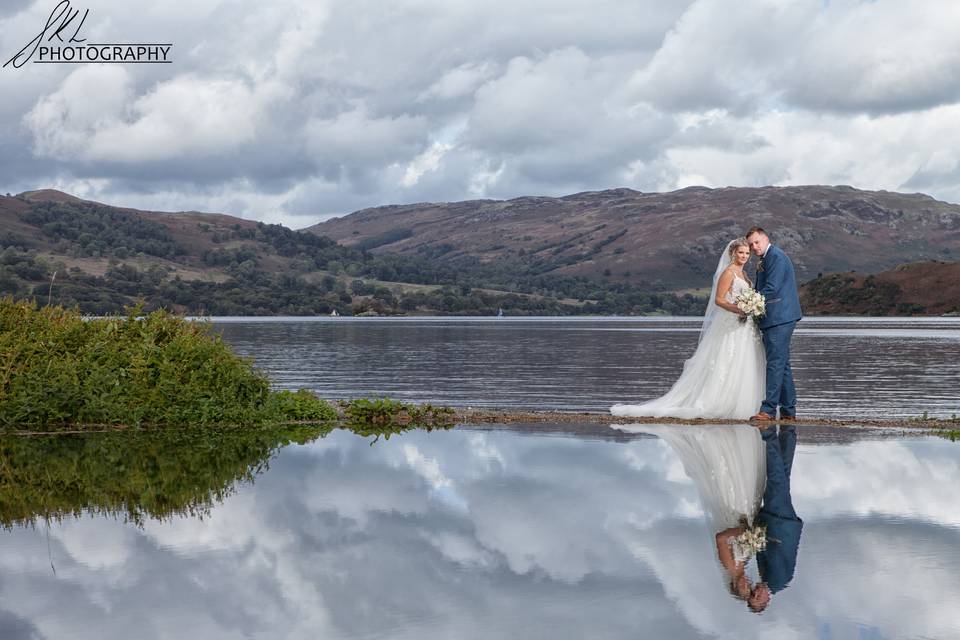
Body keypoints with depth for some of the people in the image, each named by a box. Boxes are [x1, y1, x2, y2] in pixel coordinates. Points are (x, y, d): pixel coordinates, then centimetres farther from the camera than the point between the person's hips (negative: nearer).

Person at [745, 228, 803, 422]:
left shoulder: (776, 256, -11)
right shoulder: (765, 260, 20)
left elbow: (771, 288, -19)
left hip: (779, 318, -11)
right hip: (778, 319, 11)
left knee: (775, 363, -11)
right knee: (782, 364, 12)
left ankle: (768, 410, -14)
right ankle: (789, 411, 16)